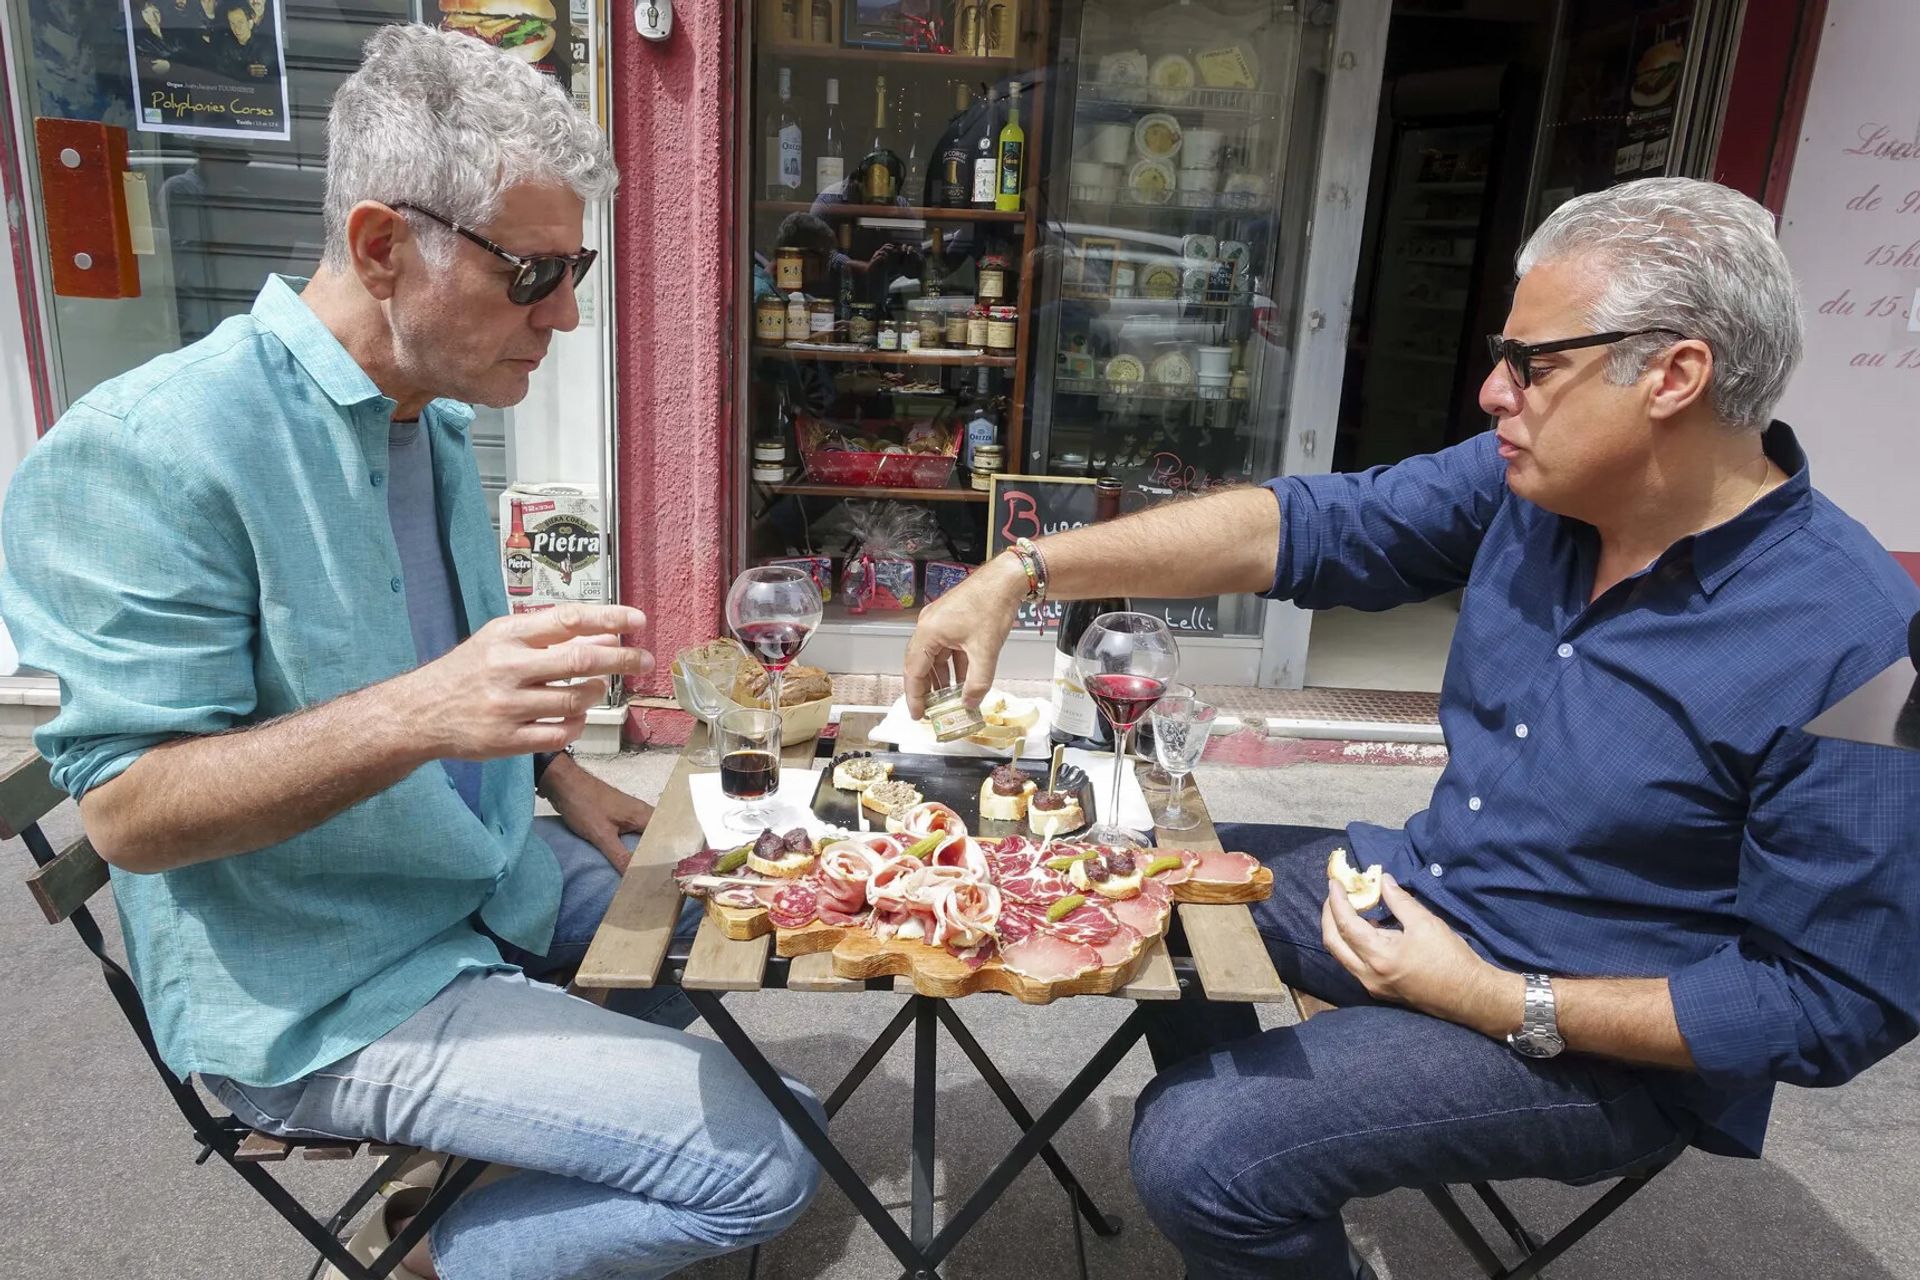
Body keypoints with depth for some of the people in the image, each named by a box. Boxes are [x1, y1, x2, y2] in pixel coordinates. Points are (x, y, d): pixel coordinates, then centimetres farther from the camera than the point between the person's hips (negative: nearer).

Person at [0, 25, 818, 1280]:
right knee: (759, 1172, -15)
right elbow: (125, 811, -23)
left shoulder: (438, 418, 6)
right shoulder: (155, 449, -22)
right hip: (321, 996, -9)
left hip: (495, 883, 9)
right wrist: (422, 714, -37)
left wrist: (558, 771, 5)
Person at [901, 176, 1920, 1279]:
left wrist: (1500, 1003, -23)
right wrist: (1024, 571, -16)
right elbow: (1302, 524, -9)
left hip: (1606, 1041, -7)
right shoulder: (1528, 485, -7)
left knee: (1203, 1153, -24)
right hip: (1424, 889, 7)